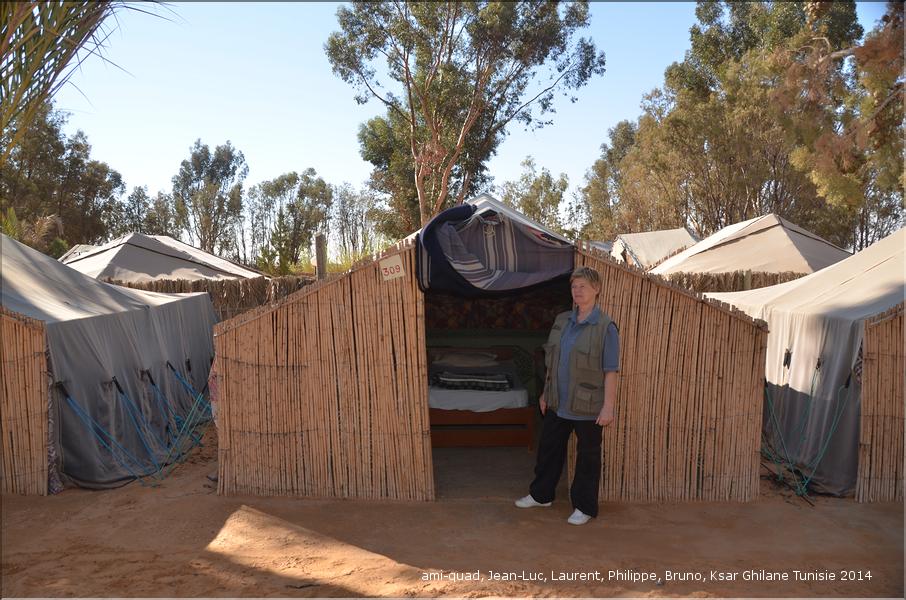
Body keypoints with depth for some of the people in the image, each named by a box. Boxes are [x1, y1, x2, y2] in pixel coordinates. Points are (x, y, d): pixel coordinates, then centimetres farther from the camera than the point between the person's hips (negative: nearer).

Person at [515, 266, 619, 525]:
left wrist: (608, 406, -15)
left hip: (588, 407, -6)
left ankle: (585, 507, 25)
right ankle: (541, 494, 36)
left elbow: (611, 371, -14)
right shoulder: (562, 320, 5)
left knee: (588, 457, 9)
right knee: (549, 448, 18)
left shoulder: (606, 327, -14)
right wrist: (546, 392, 15)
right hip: (558, 403, 6)